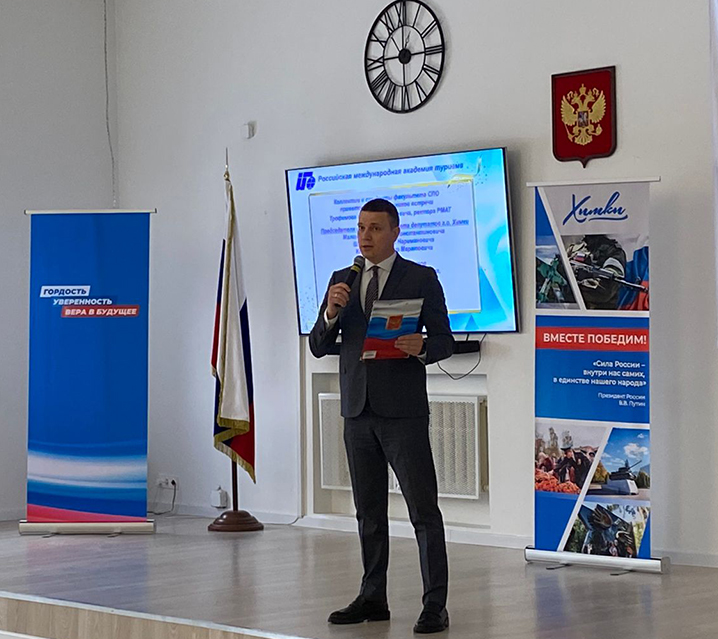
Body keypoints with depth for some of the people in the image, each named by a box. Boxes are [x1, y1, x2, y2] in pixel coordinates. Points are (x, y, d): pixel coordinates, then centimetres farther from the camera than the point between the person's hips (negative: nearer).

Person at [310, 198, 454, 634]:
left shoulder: (421, 278, 0)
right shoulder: (342, 280, 12)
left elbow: (445, 341, -1)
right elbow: (319, 347, 9)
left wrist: (421, 347, -23)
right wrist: (331, 312, -10)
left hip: (403, 411, -5)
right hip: (358, 410, 5)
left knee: (424, 509, -6)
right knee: (369, 511, 12)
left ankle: (435, 606, -5)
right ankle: (373, 598, 20)